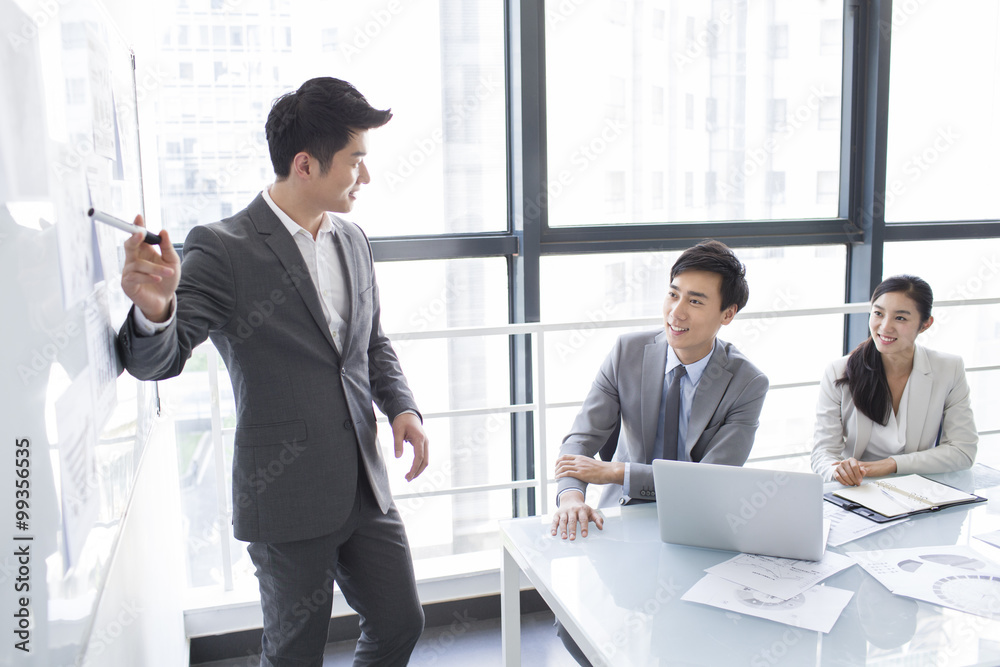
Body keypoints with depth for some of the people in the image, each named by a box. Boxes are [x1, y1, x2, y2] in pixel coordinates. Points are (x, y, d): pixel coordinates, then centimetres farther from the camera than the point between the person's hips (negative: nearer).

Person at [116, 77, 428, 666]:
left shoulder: (354, 241, 7)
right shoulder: (224, 249, -13)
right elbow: (156, 362, -16)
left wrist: (401, 405, -1)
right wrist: (154, 311, -39)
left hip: (365, 486, 6)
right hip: (288, 497, -5)